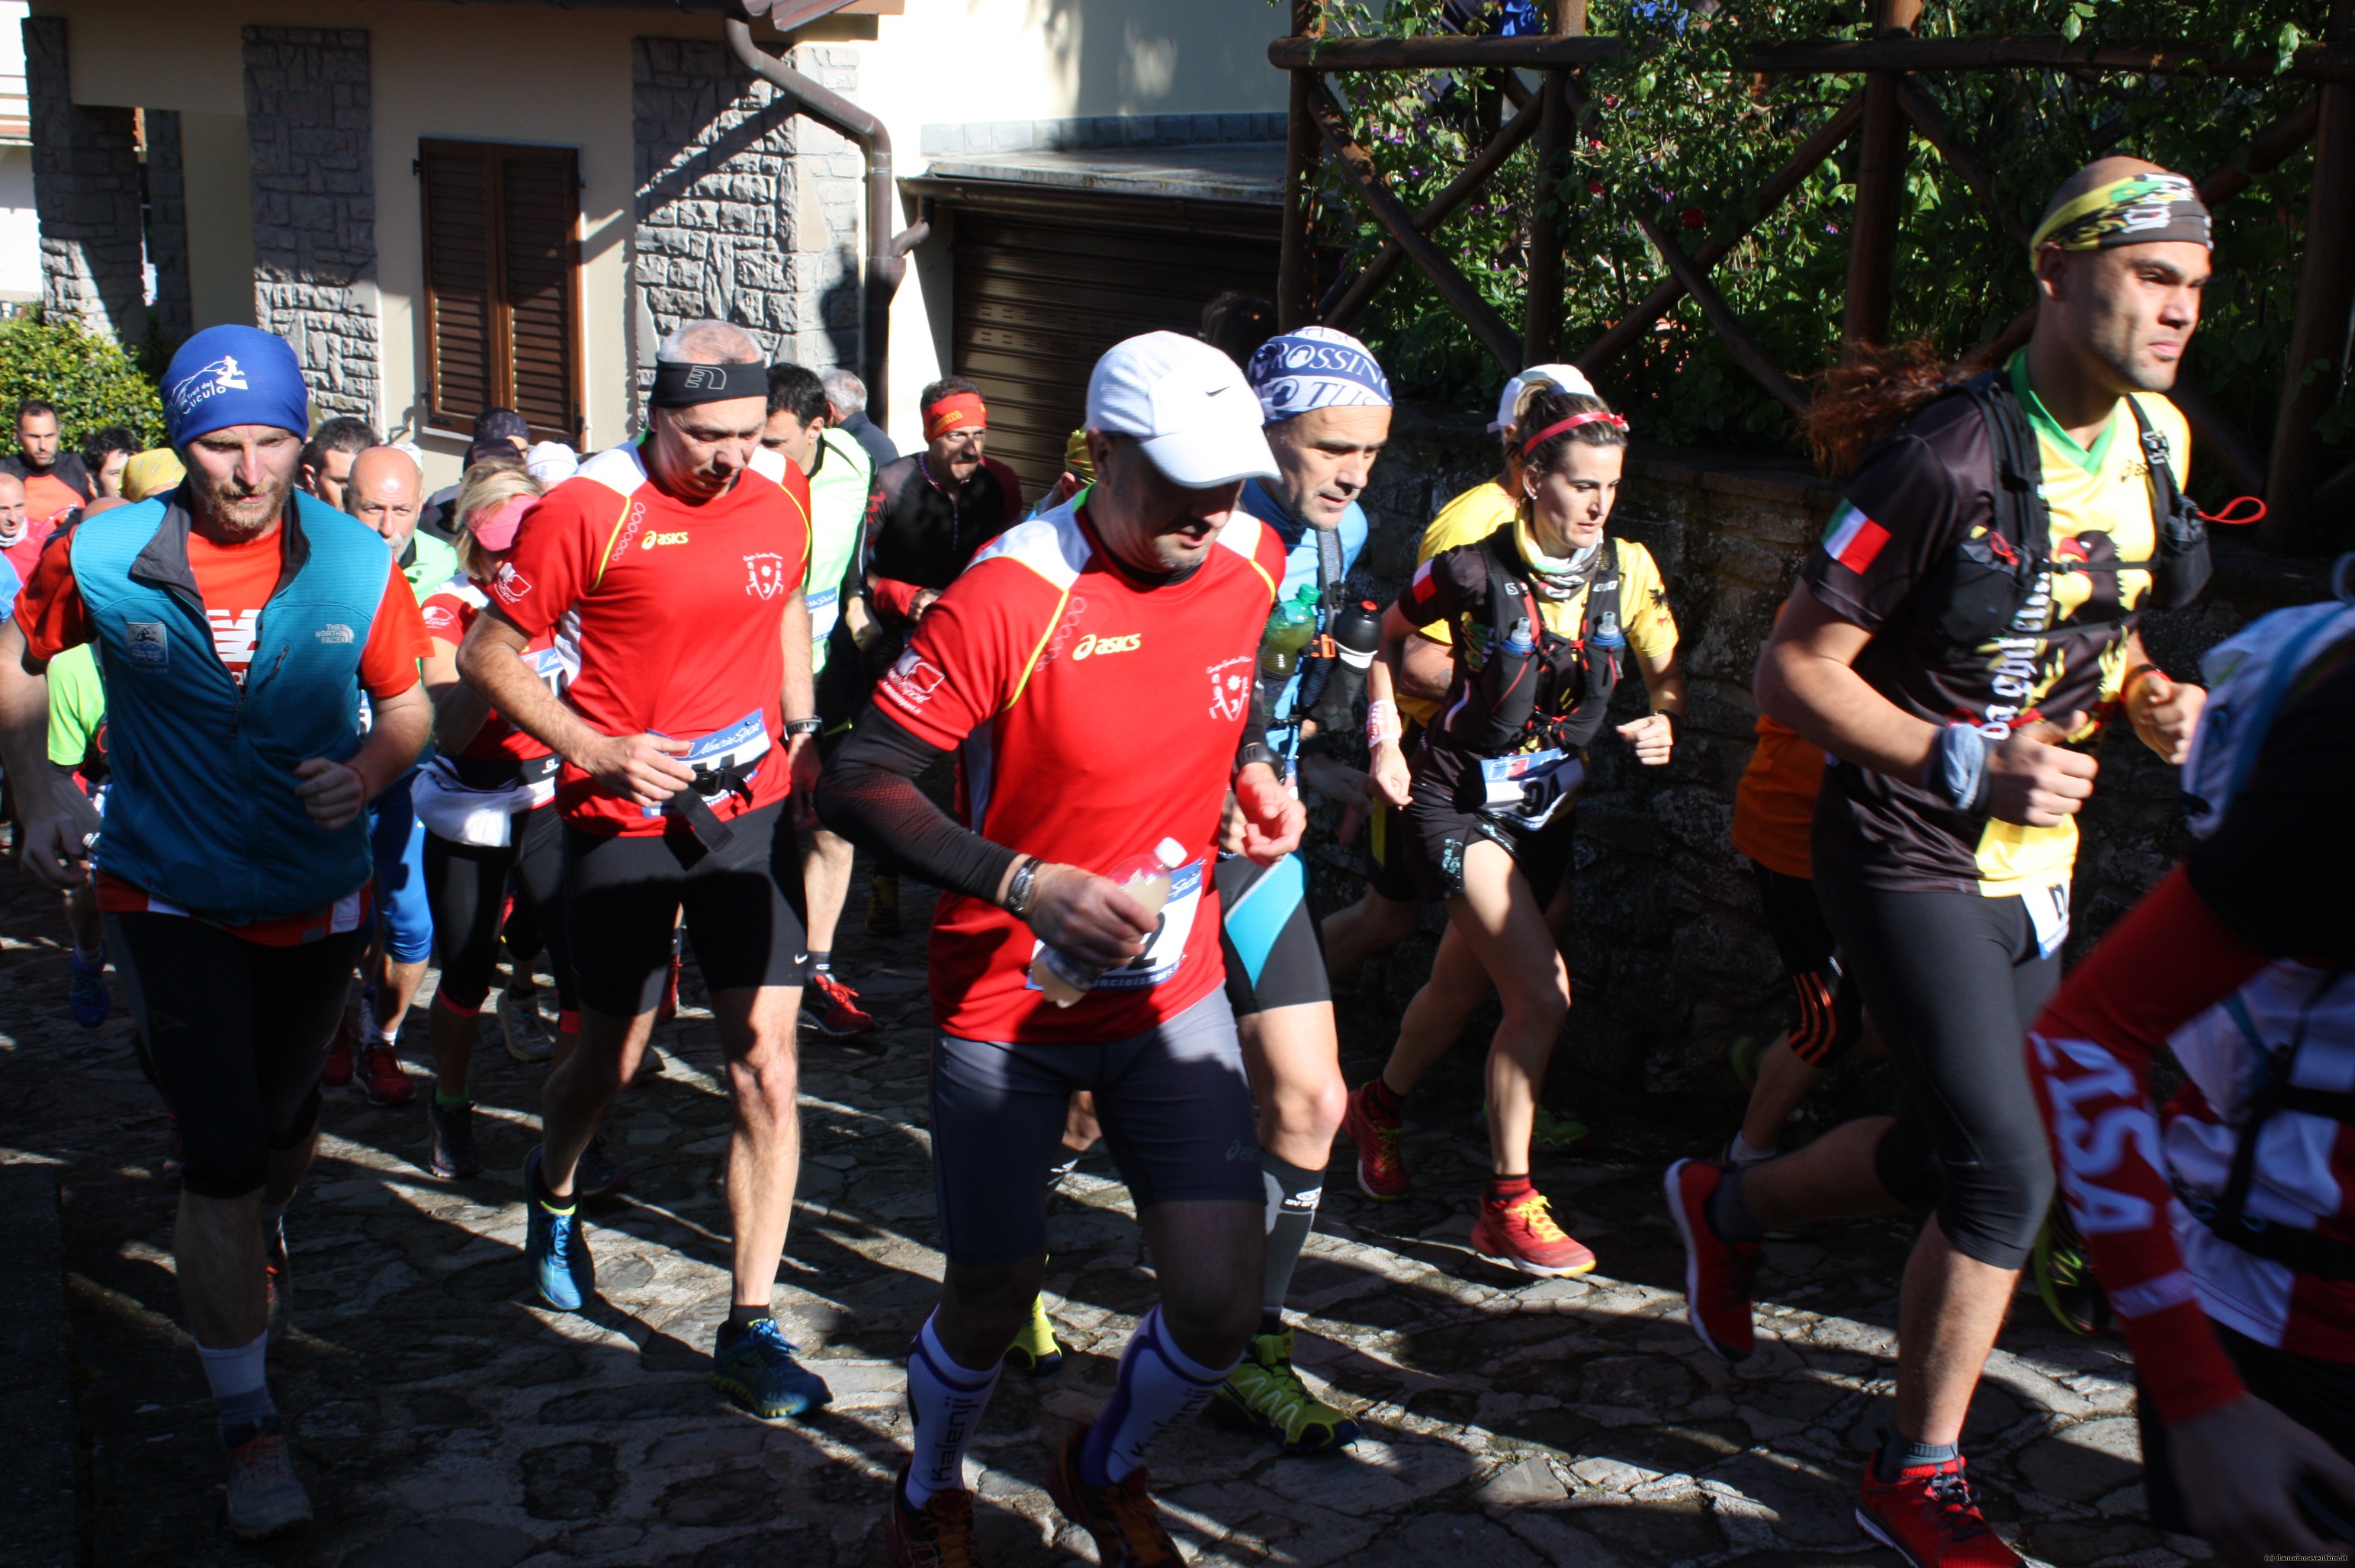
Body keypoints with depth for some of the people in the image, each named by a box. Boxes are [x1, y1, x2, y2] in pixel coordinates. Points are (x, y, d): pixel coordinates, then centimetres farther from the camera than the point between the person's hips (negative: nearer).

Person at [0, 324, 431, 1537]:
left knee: (286, 1121, 22)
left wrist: (369, 769, -21)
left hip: (316, 898, 3)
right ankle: (247, 1423, 6)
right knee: (221, 1154, -8)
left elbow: (406, 704, 0)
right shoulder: (101, 558, -14)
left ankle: (255, 1243, 58)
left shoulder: (356, 564, -11)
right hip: (169, 900, -2)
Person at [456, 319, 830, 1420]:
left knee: (766, 1068, -4)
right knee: (612, 1059, 12)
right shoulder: (589, 509, -13)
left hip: (751, 808, 3)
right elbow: (488, 653, -8)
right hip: (623, 821, -3)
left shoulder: (783, 496, 0)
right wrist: (602, 751, -19)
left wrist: (801, 727, 9)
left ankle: (750, 1327, 4)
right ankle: (552, 1193, 48)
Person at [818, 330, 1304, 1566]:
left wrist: (1252, 768, 0)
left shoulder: (1249, 559, -5)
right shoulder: (1010, 595, -22)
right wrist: (1023, 884, -34)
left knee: (1219, 1304, -4)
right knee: (990, 1308, 10)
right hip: (1007, 1003, -4)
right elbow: (857, 782, -23)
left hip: (1172, 991, 4)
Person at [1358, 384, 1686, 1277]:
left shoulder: (1627, 571, -4)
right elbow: (1389, 640, 0)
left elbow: (1668, 677, 3)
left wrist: (1662, 724, -18)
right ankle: (1509, 1208, -5)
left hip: (1545, 808, 6)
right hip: (1458, 801, -6)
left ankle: (1380, 1108, 48)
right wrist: (1384, 739, -11)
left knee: (1461, 986, 20)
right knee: (1542, 993, -18)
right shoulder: (1476, 568, -16)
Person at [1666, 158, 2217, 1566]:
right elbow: (1794, 670, -20)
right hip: (1910, 858, -8)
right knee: (2008, 1173, -12)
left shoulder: (2156, 443, 3)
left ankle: (1730, 1205, 45)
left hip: (2033, 863, 8)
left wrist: (2157, 699, -2)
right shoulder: (1951, 456, -22)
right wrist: (1967, 762, -28)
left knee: (1957, 1154, 17)